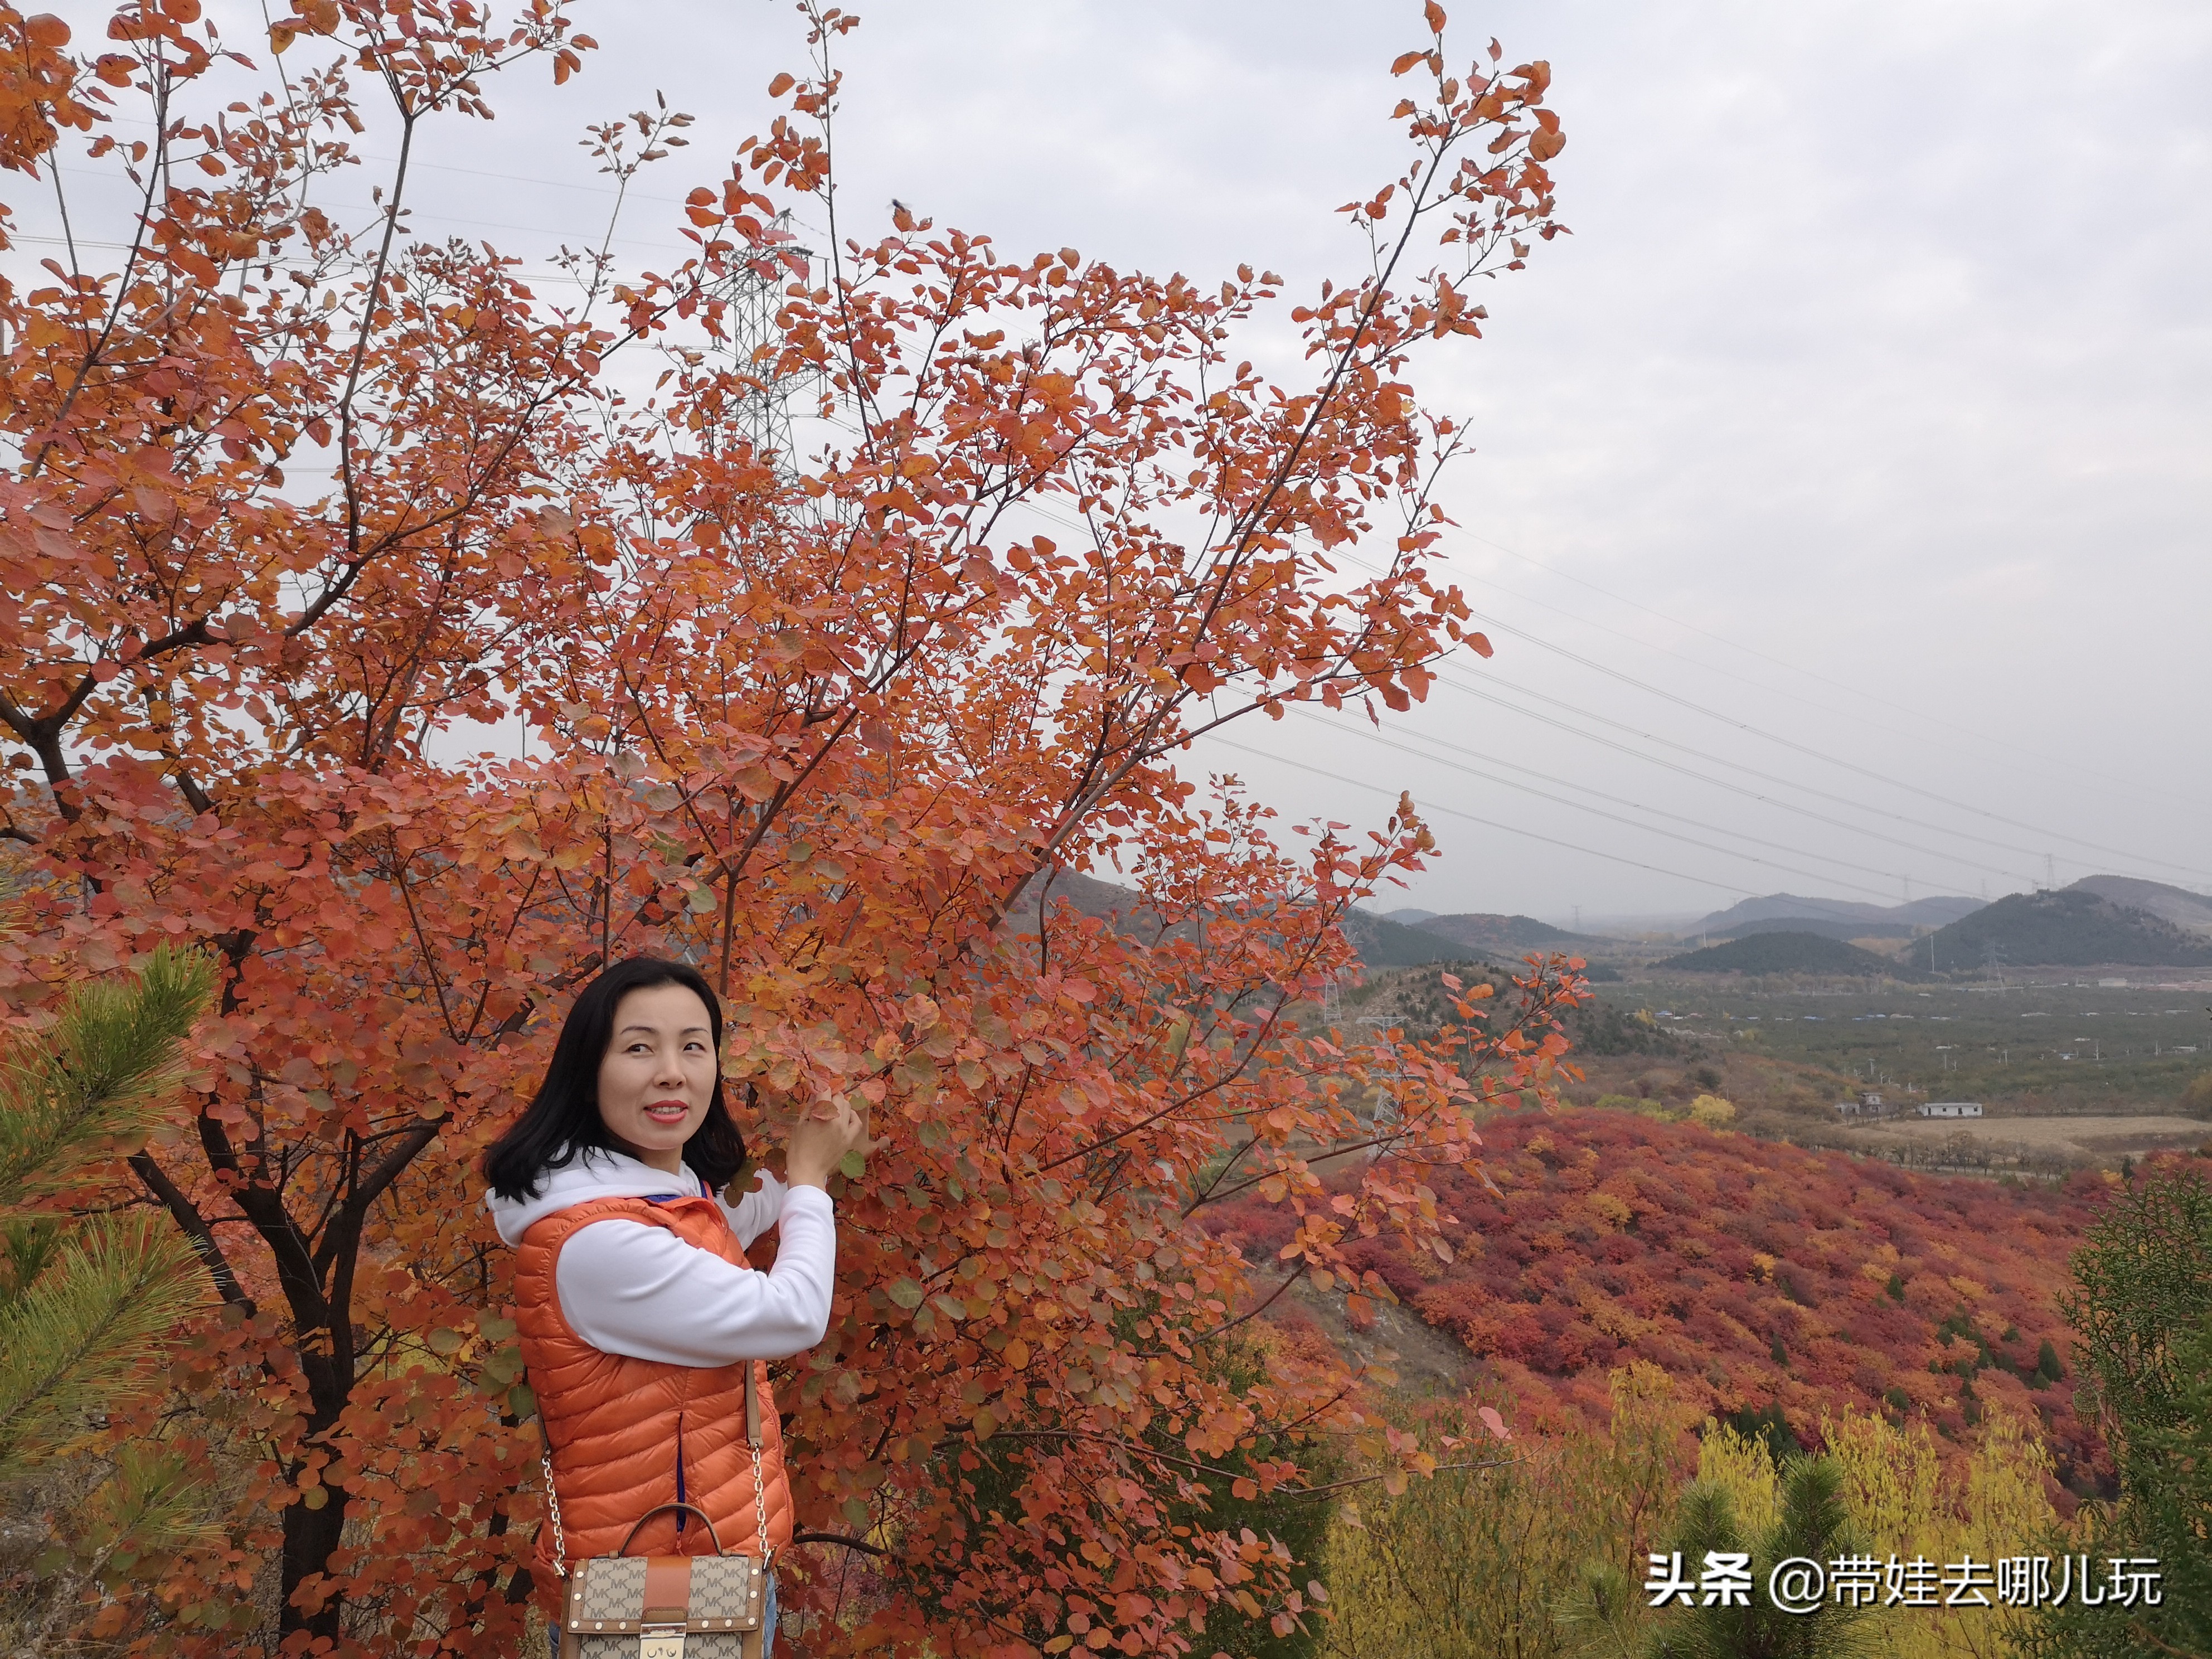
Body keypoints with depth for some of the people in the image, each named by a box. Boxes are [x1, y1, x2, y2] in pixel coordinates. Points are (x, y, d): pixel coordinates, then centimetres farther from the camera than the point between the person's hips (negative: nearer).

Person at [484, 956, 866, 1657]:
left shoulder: (669, 1188, -1)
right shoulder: (595, 1239, -29)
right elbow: (792, 1316, -23)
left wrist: (796, 1174, 13)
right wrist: (810, 1179, -8)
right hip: (646, 1586, -9)